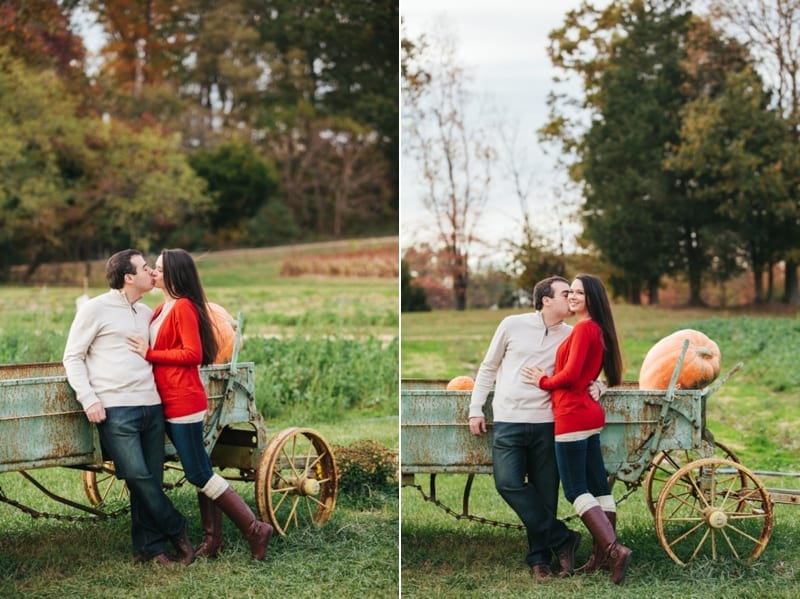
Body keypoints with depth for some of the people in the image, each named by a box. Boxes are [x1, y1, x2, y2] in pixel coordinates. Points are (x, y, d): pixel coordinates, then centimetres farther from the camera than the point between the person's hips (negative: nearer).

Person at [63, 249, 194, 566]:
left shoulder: (146, 313, 17)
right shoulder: (95, 309, -1)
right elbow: (72, 357, 0)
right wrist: (89, 398, -9)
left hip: (151, 406, 6)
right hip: (116, 409, -6)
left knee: (152, 479, 4)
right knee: (138, 476, -11)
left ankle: (150, 547, 13)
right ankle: (176, 530, 7)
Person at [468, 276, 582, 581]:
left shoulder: (571, 335, 6)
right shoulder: (513, 325, 1)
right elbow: (488, 368, 9)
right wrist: (475, 410, 6)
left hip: (546, 423, 2)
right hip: (508, 421, -1)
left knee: (544, 493, 2)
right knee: (508, 483, -15)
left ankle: (539, 558, 14)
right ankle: (562, 540, -4)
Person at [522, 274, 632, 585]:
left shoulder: (583, 328, -14)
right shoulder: (599, 330, 15)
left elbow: (570, 374, -20)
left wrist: (543, 381, -3)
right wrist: (550, 377, 7)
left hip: (573, 416, -10)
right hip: (589, 414, 10)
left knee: (576, 490, -7)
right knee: (597, 485, 10)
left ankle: (613, 549, -16)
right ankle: (603, 554, 15)